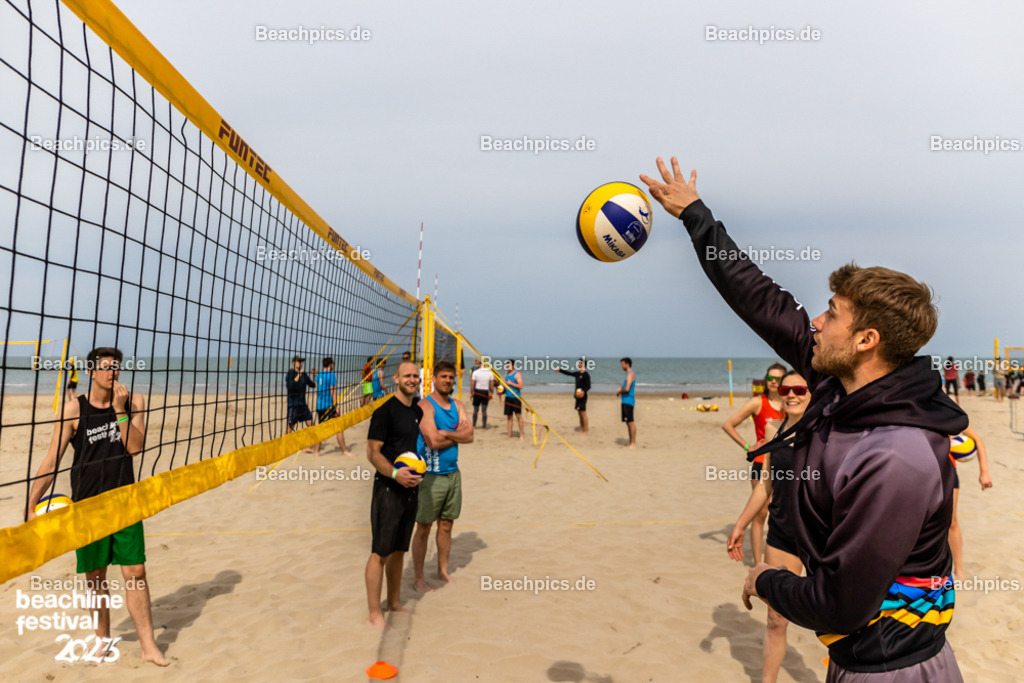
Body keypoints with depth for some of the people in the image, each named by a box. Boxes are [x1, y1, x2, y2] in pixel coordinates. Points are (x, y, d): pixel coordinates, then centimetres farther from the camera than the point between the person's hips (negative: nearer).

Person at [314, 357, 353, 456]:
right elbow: (333, 391, -14)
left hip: (320, 406, 7)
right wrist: (336, 406, -12)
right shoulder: (332, 375, -11)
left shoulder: (318, 376, 10)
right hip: (329, 406, -7)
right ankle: (344, 450, 6)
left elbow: (317, 391, 16)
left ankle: (317, 450, 14)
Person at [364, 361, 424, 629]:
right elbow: (372, 452, -15)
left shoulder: (417, 411, 12)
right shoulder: (385, 410, -12)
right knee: (380, 553, -2)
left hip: (410, 489, 7)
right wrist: (395, 474, -27)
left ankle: (394, 603, 29)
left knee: (399, 550, 16)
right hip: (387, 489, -7)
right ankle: (375, 615, 7)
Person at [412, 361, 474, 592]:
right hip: (430, 475, -6)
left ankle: (443, 571, 31)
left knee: (446, 525, 16)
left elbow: (469, 436, -4)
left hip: (453, 473, 6)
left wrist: (445, 433, -16)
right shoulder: (425, 406, -12)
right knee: (423, 528, 4)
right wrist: (457, 434, -9)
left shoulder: (457, 405, 8)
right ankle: (418, 578, 16)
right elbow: (433, 441, -23)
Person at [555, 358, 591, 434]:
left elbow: (588, 386, -13)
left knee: (583, 412, -7)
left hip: (583, 396, -8)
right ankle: (581, 429, 18)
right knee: (579, 413, 11)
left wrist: (583, 391, -27)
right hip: (578, 396, 8)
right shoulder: (577, 373, 12)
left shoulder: (586, 374, -11)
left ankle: (586, 429, -1)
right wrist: (559, 370, 12)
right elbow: (568, 373, 18)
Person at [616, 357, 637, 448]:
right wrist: (620, 389, 9)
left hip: (628, 401, -10)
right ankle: (631, 442, 17)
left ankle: (633, 443, -4)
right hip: (625, 401, 10)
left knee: (630, 422, -7)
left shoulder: (630, 374, -14)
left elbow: (627, 388, -23)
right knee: (628, 422, 12)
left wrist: (619, 391, -6)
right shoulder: (628, 374, 18)